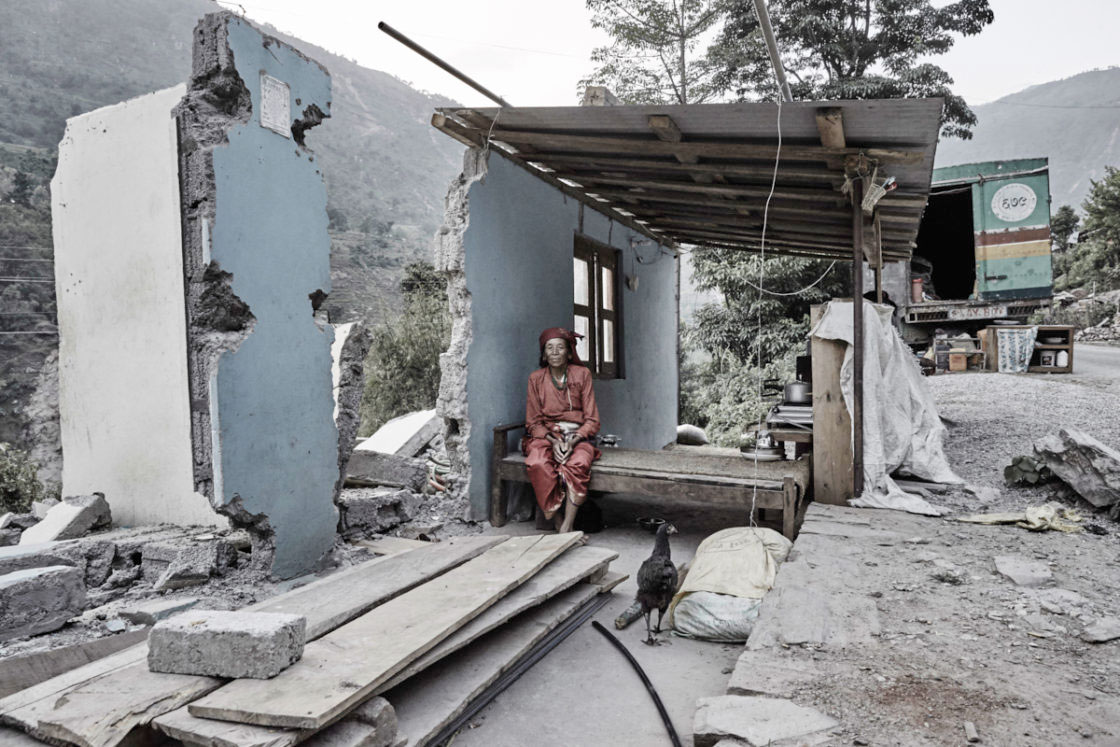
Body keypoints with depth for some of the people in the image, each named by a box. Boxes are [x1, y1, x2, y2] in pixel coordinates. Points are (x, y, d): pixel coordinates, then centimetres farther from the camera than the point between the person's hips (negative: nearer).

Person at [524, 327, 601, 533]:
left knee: (577, 465, -36)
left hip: (577, 437, -1)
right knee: (538, 464, -34)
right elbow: (533, 422, 6)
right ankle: (558, 523, -22)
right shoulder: (536, 378, 6)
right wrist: (553, 441, -12)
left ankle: (566, 528, -29)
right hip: (547, 436, 1)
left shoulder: (582, 374, 3)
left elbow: (592, 420, 2)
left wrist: (573, 441, -15)